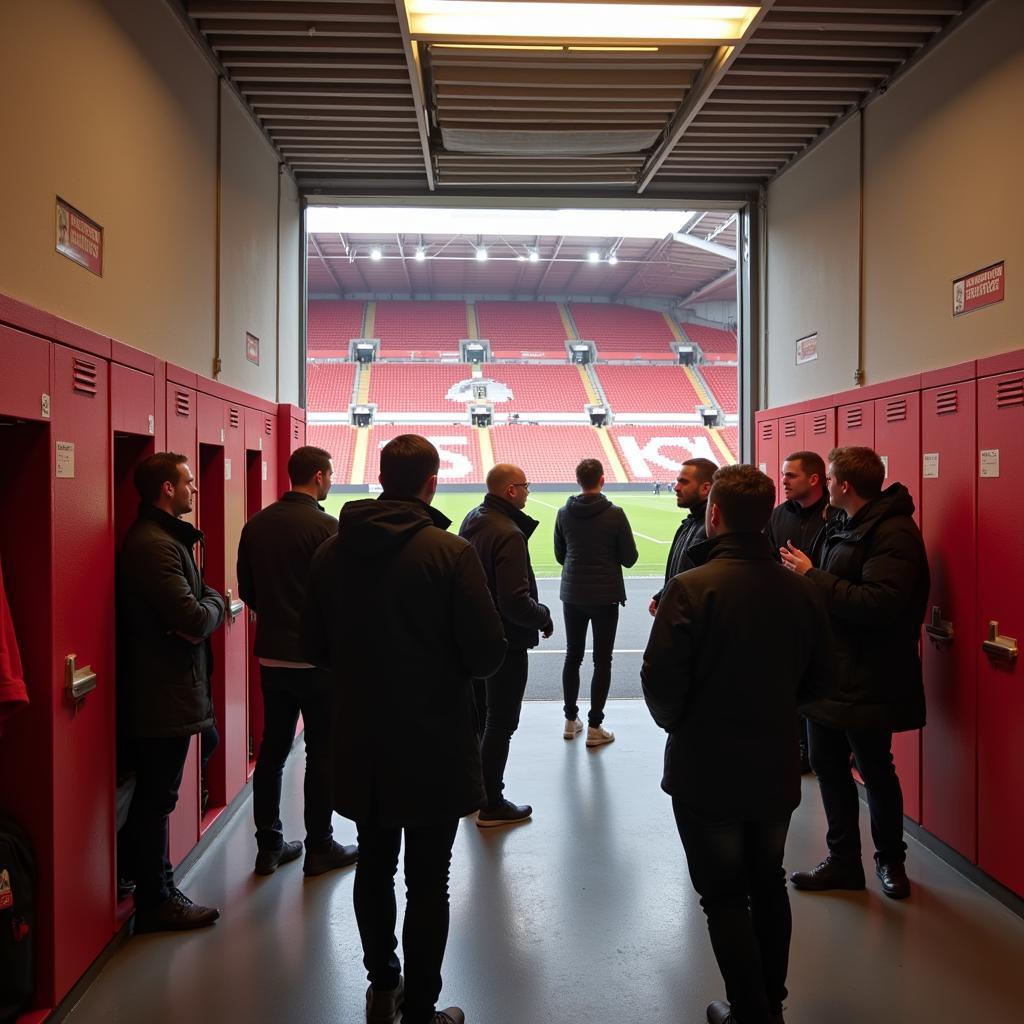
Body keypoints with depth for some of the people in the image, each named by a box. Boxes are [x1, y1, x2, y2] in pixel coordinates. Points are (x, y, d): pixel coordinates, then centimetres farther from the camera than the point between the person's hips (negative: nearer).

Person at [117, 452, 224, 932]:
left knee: (154, 798, 20)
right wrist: (213, 603, -7)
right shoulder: (155, 546, -21)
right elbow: (196, 620, -25)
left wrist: (203, 609, -3)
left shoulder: (162, 538, 14)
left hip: (158, 693, 11)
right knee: (156, 799, 2)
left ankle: (155, 888, 33)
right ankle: (155, 902, 15)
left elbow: (189, 608, 17)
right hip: (163, 697, -11)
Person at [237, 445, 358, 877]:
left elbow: (247, 589, 11)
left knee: (272, 748, 14)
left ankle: (269, 846, 21)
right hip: (316, 657, -6)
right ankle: (320, 849, 13)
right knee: (321, 752, 5)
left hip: (271, 655, 6)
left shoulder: (256, 525, 5)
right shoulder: (325, 526, -15)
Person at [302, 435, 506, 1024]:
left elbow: (316, 649, 4)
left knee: (374, 868, 21)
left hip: (359, 744, 5)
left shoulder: (331, 552, -3)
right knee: (428, 881, 8)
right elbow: (487, 653, -17)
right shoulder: (450, 552, -17)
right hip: (434, 744, -4)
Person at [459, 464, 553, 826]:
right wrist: (544, 617, -10)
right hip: (505, 642, -9)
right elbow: (516, 602, -28)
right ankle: (492, 805, 16)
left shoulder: (471, 520, 3)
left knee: (478, 716, 22)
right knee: (501, 723, 4)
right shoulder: (509, 535, -25)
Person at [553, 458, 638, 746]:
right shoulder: (615, 514, -14)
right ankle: (594, 727, 7)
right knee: (602, 660, 4)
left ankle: (571, 720, 22)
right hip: (606, 596, -3)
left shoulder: (564, 513, -3)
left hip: (572, 595, 3)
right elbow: (629, 558, -8)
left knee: (573, 656, 15)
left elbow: (559, 555, 6)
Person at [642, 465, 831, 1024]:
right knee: (769, 886, 22)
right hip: (777, 767, 5)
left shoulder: (691, 588, -21)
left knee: (724, 896, 11)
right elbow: (815, 678, 4)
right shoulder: (801, 591, -5)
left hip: (707, 769, -5)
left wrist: (676, 722, 0)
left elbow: (660, 679, -20)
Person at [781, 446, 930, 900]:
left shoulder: (894, 533, -18)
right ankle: (843, 862, 27)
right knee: (828, 765, 13)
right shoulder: (845, 528, 13)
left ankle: (890, 859, 30)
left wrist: (813, 576, -24)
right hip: (830, 671, 9)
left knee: (875, 771, 8)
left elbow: (879, 604, -30)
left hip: (866, 682, -9)